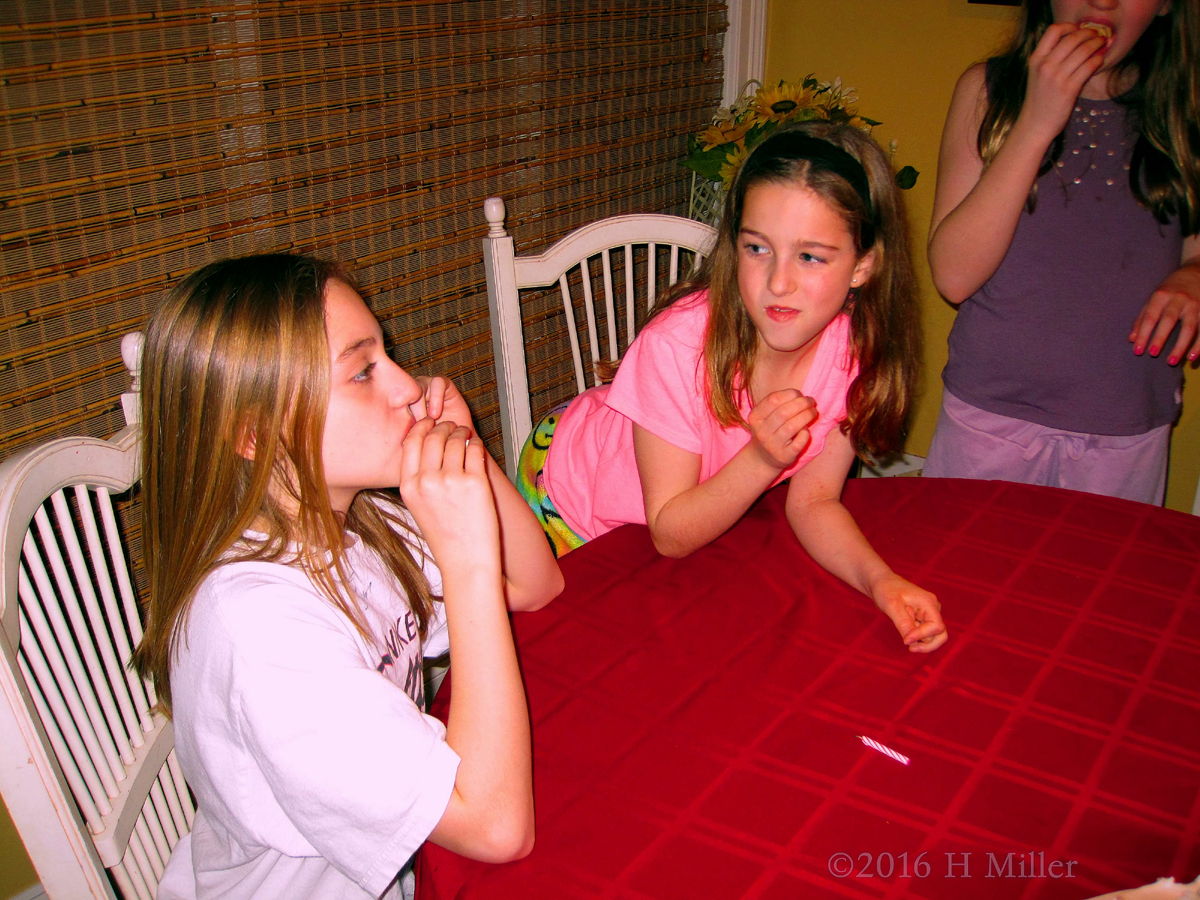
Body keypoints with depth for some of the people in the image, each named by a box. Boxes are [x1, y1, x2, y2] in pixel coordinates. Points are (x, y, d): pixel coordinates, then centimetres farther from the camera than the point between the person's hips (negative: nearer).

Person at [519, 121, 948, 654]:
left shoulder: (855, 348, -24)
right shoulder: (676, 345, -37)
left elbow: (813, 501, -14)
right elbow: (671, 535, -28)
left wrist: (879, 578, -33)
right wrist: (763, 459, -44)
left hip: (700, 509, 4)